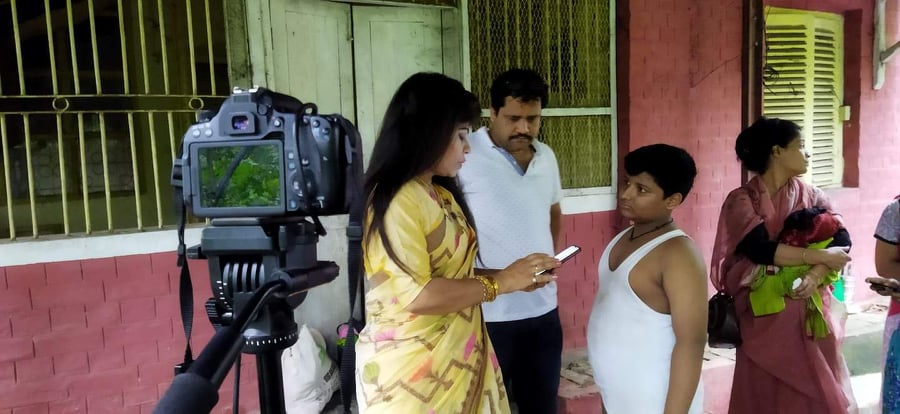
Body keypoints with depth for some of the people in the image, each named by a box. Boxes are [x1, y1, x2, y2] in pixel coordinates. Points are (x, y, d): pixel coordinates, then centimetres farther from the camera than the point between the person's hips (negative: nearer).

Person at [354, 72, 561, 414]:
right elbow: (417, 295, -25)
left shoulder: (442, 194, 10)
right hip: (411, 367, -9)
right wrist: (500, 282, -17)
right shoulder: (396, 202, -19)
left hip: (456, 356, 9)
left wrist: (513, 277, 1)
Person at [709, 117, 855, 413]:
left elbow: (842, 241, -6)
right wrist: (821, 257, -14)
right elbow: (761, 250, -21)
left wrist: (816, 275, -23)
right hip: (763, 317, -3)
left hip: (809, 316, 4)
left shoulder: (811, 196, 6)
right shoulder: (741, 200, -8)